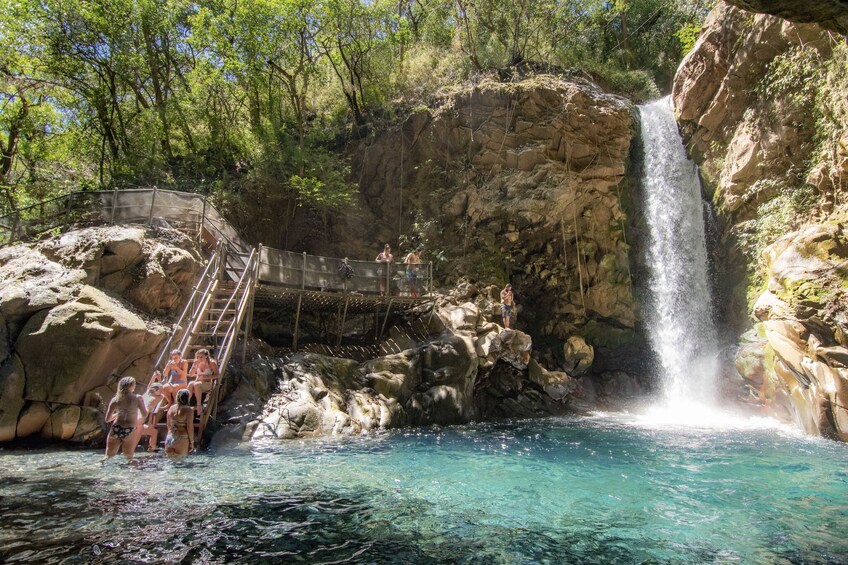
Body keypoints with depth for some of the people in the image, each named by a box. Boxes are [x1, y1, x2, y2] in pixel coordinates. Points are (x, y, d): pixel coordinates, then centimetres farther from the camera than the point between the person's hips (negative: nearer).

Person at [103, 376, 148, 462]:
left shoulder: (115, 400, 1)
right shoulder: (138, 398, -8)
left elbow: (107, 419, 3)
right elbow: (144, 415, -8)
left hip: (116, 429, 2)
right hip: (130, 431, -2)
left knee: (109, 455, 22)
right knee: (128, 456, 19)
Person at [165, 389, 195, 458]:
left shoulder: (171, 408, 6)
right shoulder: (188, 410, -11)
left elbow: (169, 426, 15)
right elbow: (190, 428, -10)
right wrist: (191, 442, 0)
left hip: (169, 438, 5)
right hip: (182, 440, -5)